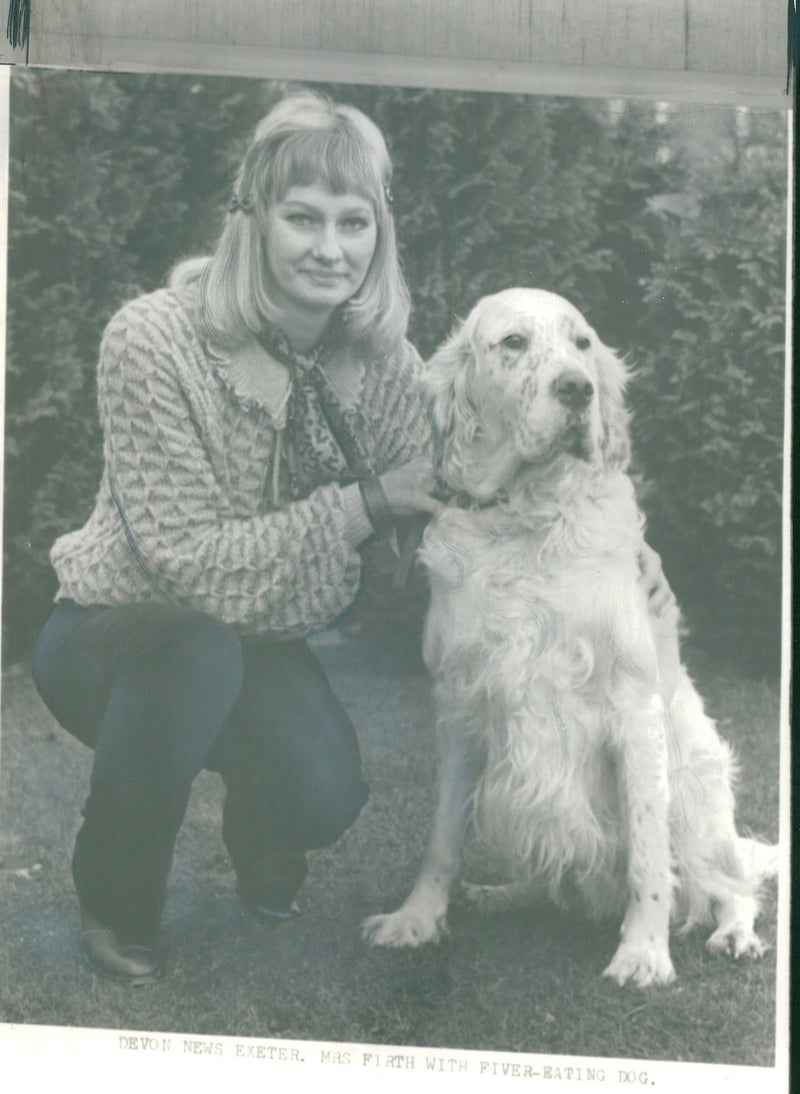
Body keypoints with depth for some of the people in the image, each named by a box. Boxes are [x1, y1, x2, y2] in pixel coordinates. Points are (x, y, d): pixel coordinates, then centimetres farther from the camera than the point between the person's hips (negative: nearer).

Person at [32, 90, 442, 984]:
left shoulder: (384, 363, -10)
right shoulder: (153, 342, -25)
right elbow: (187, 560, -27)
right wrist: (360, 505, -30)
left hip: (266, 645, 3)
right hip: (117, 631, -3)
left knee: (325, 796, -26)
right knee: (199, 648, -38)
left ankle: (259, 835, 17)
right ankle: (114, 903, -8)